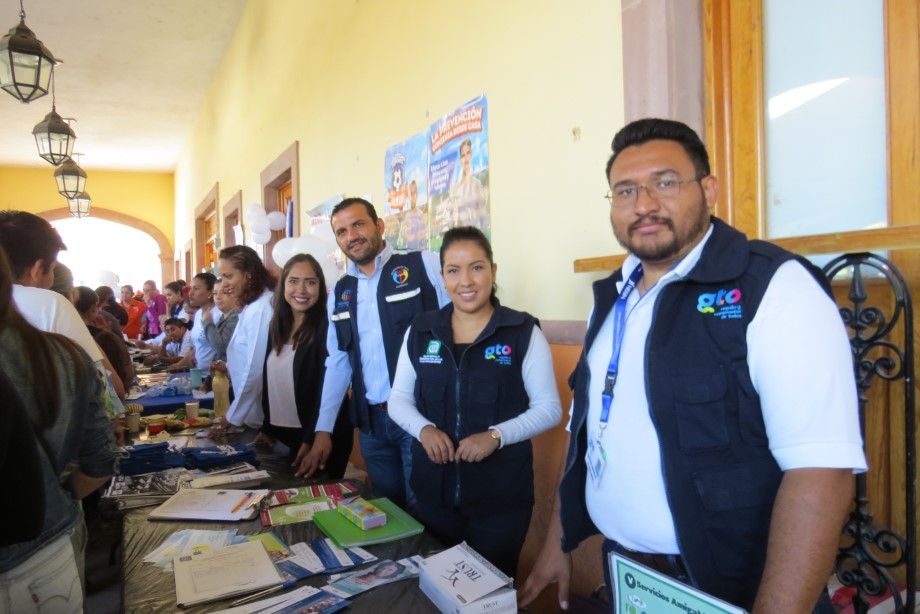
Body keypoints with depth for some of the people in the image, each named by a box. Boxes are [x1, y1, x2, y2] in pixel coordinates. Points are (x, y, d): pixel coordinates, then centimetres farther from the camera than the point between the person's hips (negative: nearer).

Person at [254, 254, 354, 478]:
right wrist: (267, 428, 10)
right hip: (282, 434, 7)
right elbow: (270, 382, 13)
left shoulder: (327, 328, -14)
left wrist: (311, 441, -22)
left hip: (318, 437, -7)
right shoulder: (277, 325, 7)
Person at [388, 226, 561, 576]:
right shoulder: (420, 331, 1)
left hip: (501, 496, -3)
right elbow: (398, 400, 6)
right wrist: (424, 429, -15)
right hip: (433, 490, 3)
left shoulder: (523, 332, -8)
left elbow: (549, 408, -7)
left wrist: (496, 435, -21)